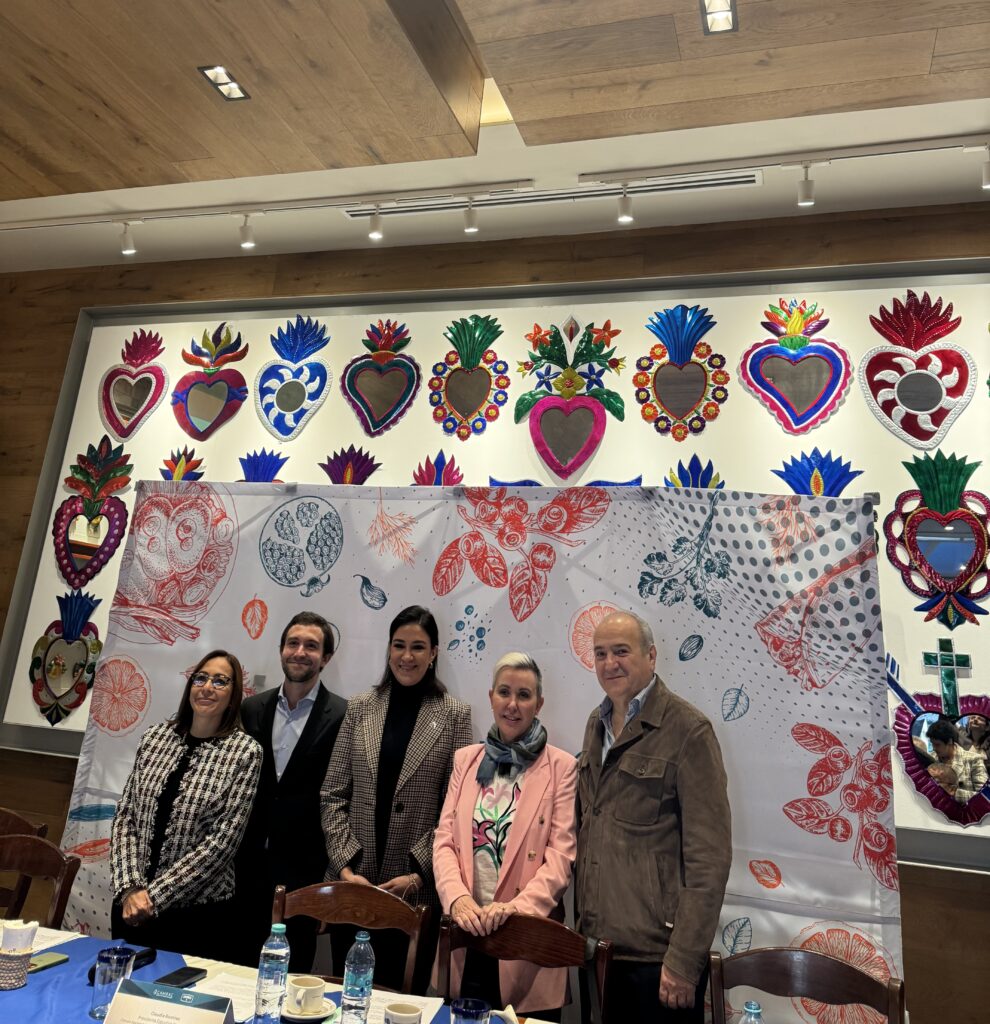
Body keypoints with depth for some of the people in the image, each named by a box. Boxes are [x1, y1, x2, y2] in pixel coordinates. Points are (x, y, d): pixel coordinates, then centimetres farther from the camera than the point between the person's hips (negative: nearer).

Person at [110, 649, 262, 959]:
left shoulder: (245, 752, -12)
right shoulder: (156, 736, 0)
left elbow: (222, 840, -14)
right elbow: (124, 817, 0)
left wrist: (154, 895, -14)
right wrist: (130, 888, -11)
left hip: (198, 910, -3)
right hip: (130, 903, 4)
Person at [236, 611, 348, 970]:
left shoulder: (342, 715, -10)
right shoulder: (252, 708, 4)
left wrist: (334, 862, -7)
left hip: (304, 863, -4)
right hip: (251, 859, 4)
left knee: (291, 966, 10)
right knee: (244, 959, 17)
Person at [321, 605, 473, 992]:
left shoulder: (454, 715, -4)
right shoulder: (359, 707, 3)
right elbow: (333, 794, 2)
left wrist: (418, 874, -12)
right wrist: (346, 867, -7)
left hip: (417, 888, -2)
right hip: (352, 884, 2)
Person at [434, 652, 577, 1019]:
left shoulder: (561, 767, -5)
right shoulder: (465, 759, 7)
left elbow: (562, 854, -9)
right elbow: (444, 840, 3)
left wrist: (518, 906, -22)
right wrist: (457, 898, -14)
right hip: (466, 934, 3)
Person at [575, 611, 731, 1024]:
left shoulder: (687, 729, -13)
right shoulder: (597, 724, 8)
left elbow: (709, 854, -15)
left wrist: (685, 959, -16)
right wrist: (581, 921, 10)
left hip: (656, 952, -6)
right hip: (598, 943, 6)